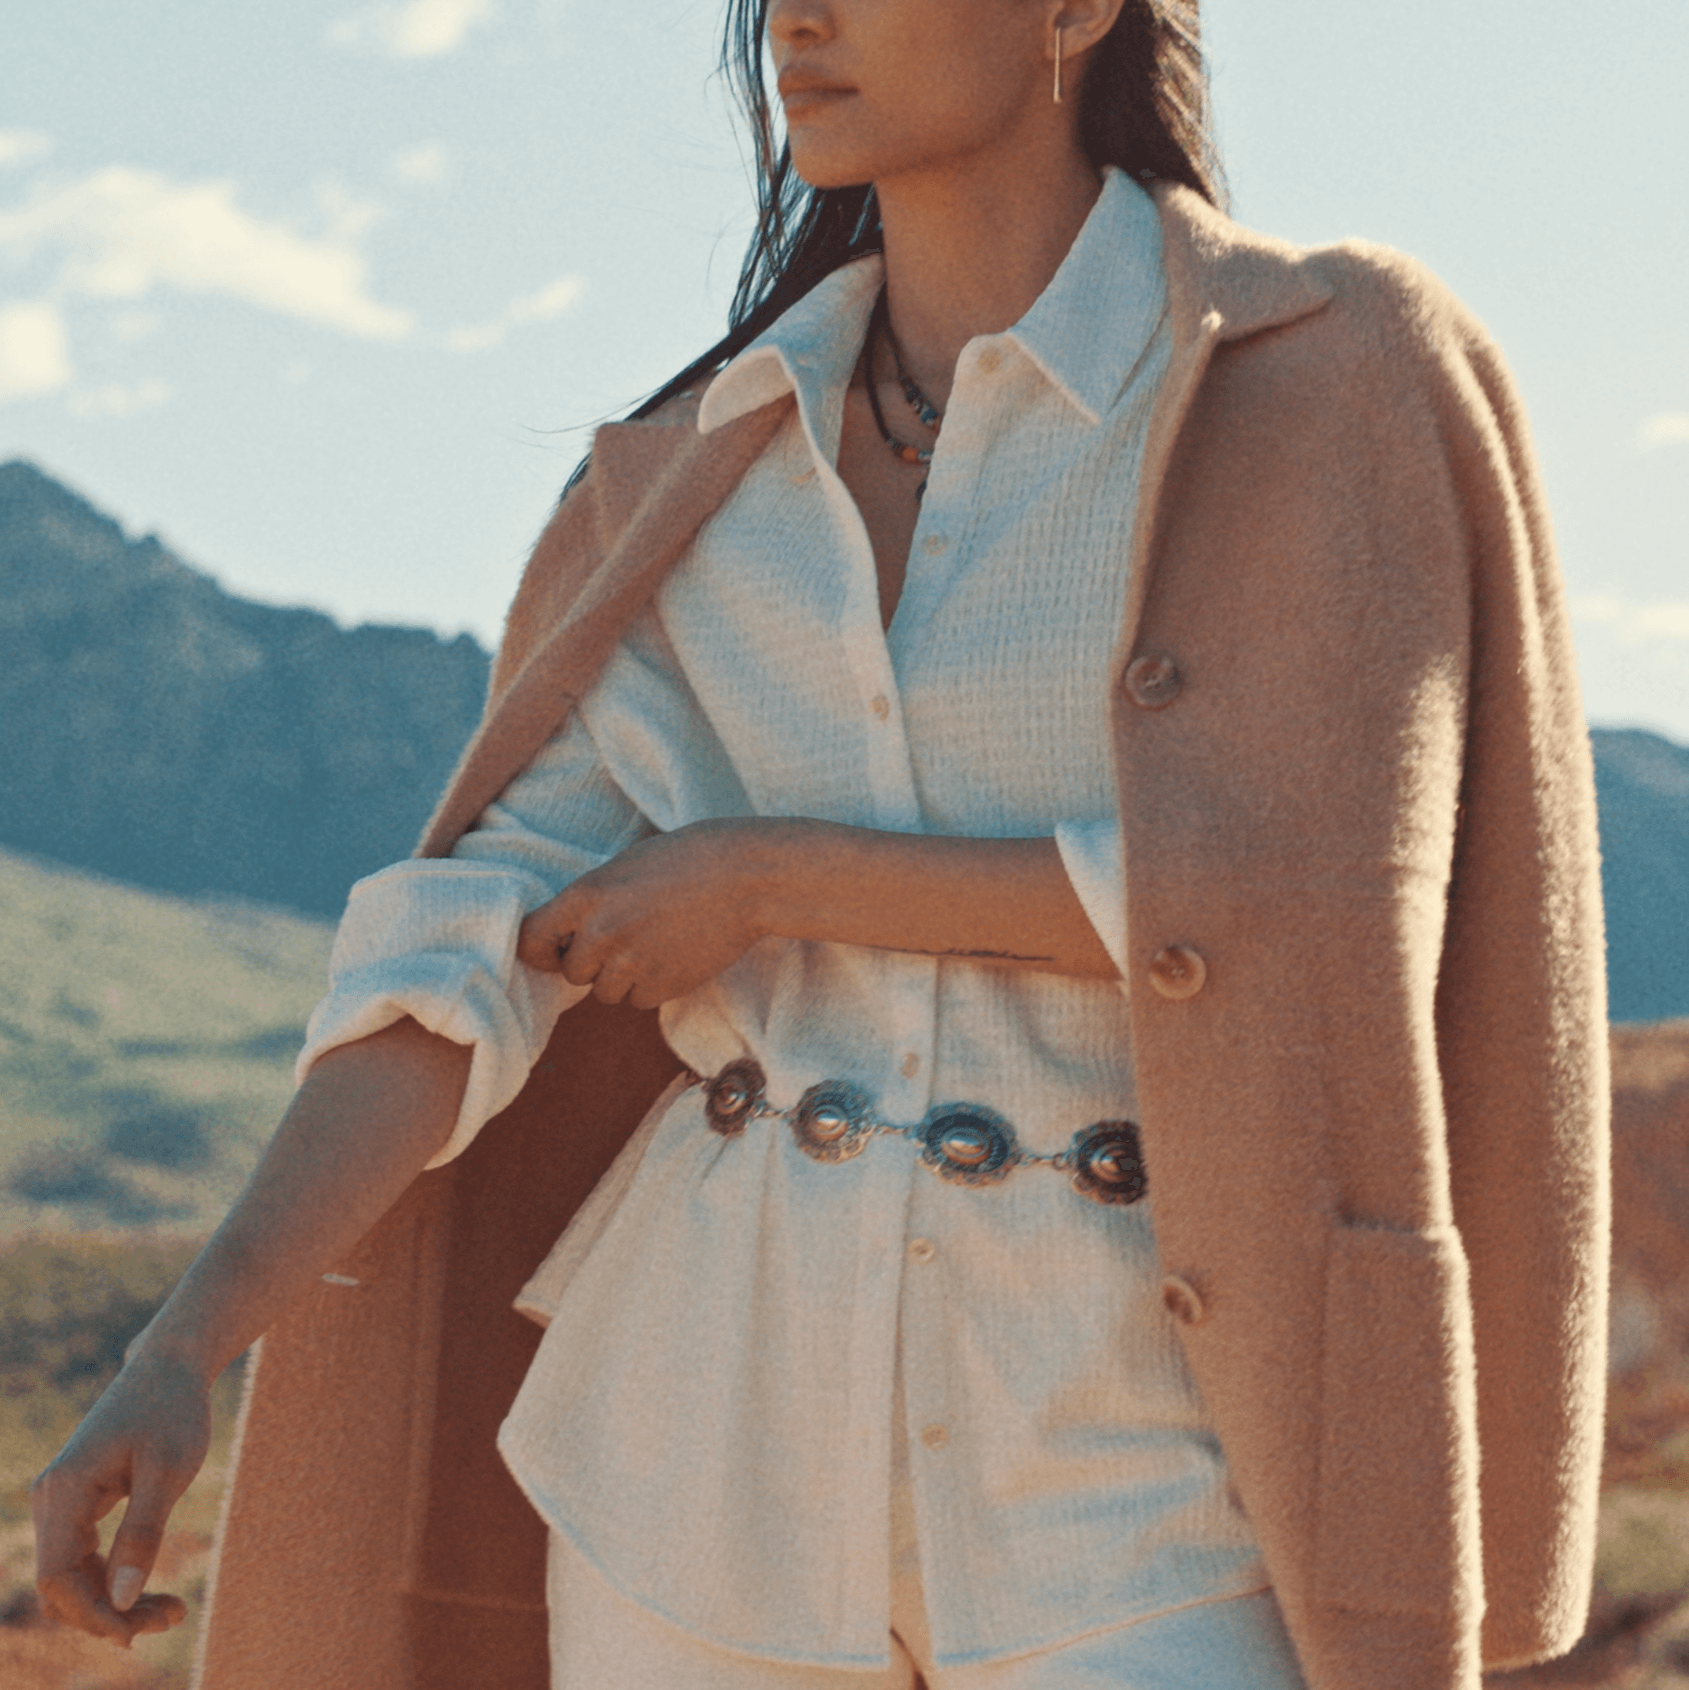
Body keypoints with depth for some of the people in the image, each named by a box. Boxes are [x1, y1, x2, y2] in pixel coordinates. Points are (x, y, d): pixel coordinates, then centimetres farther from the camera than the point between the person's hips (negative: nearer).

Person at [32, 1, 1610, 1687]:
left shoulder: (1339, 379, -5)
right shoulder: (695, 480, 7)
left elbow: (1283, 894, -16)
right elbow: (485, 944, -2)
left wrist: (771, 878, -11)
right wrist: (179, 1347, -14)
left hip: (1119, 1466, -3)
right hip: (719, 1426, 4)